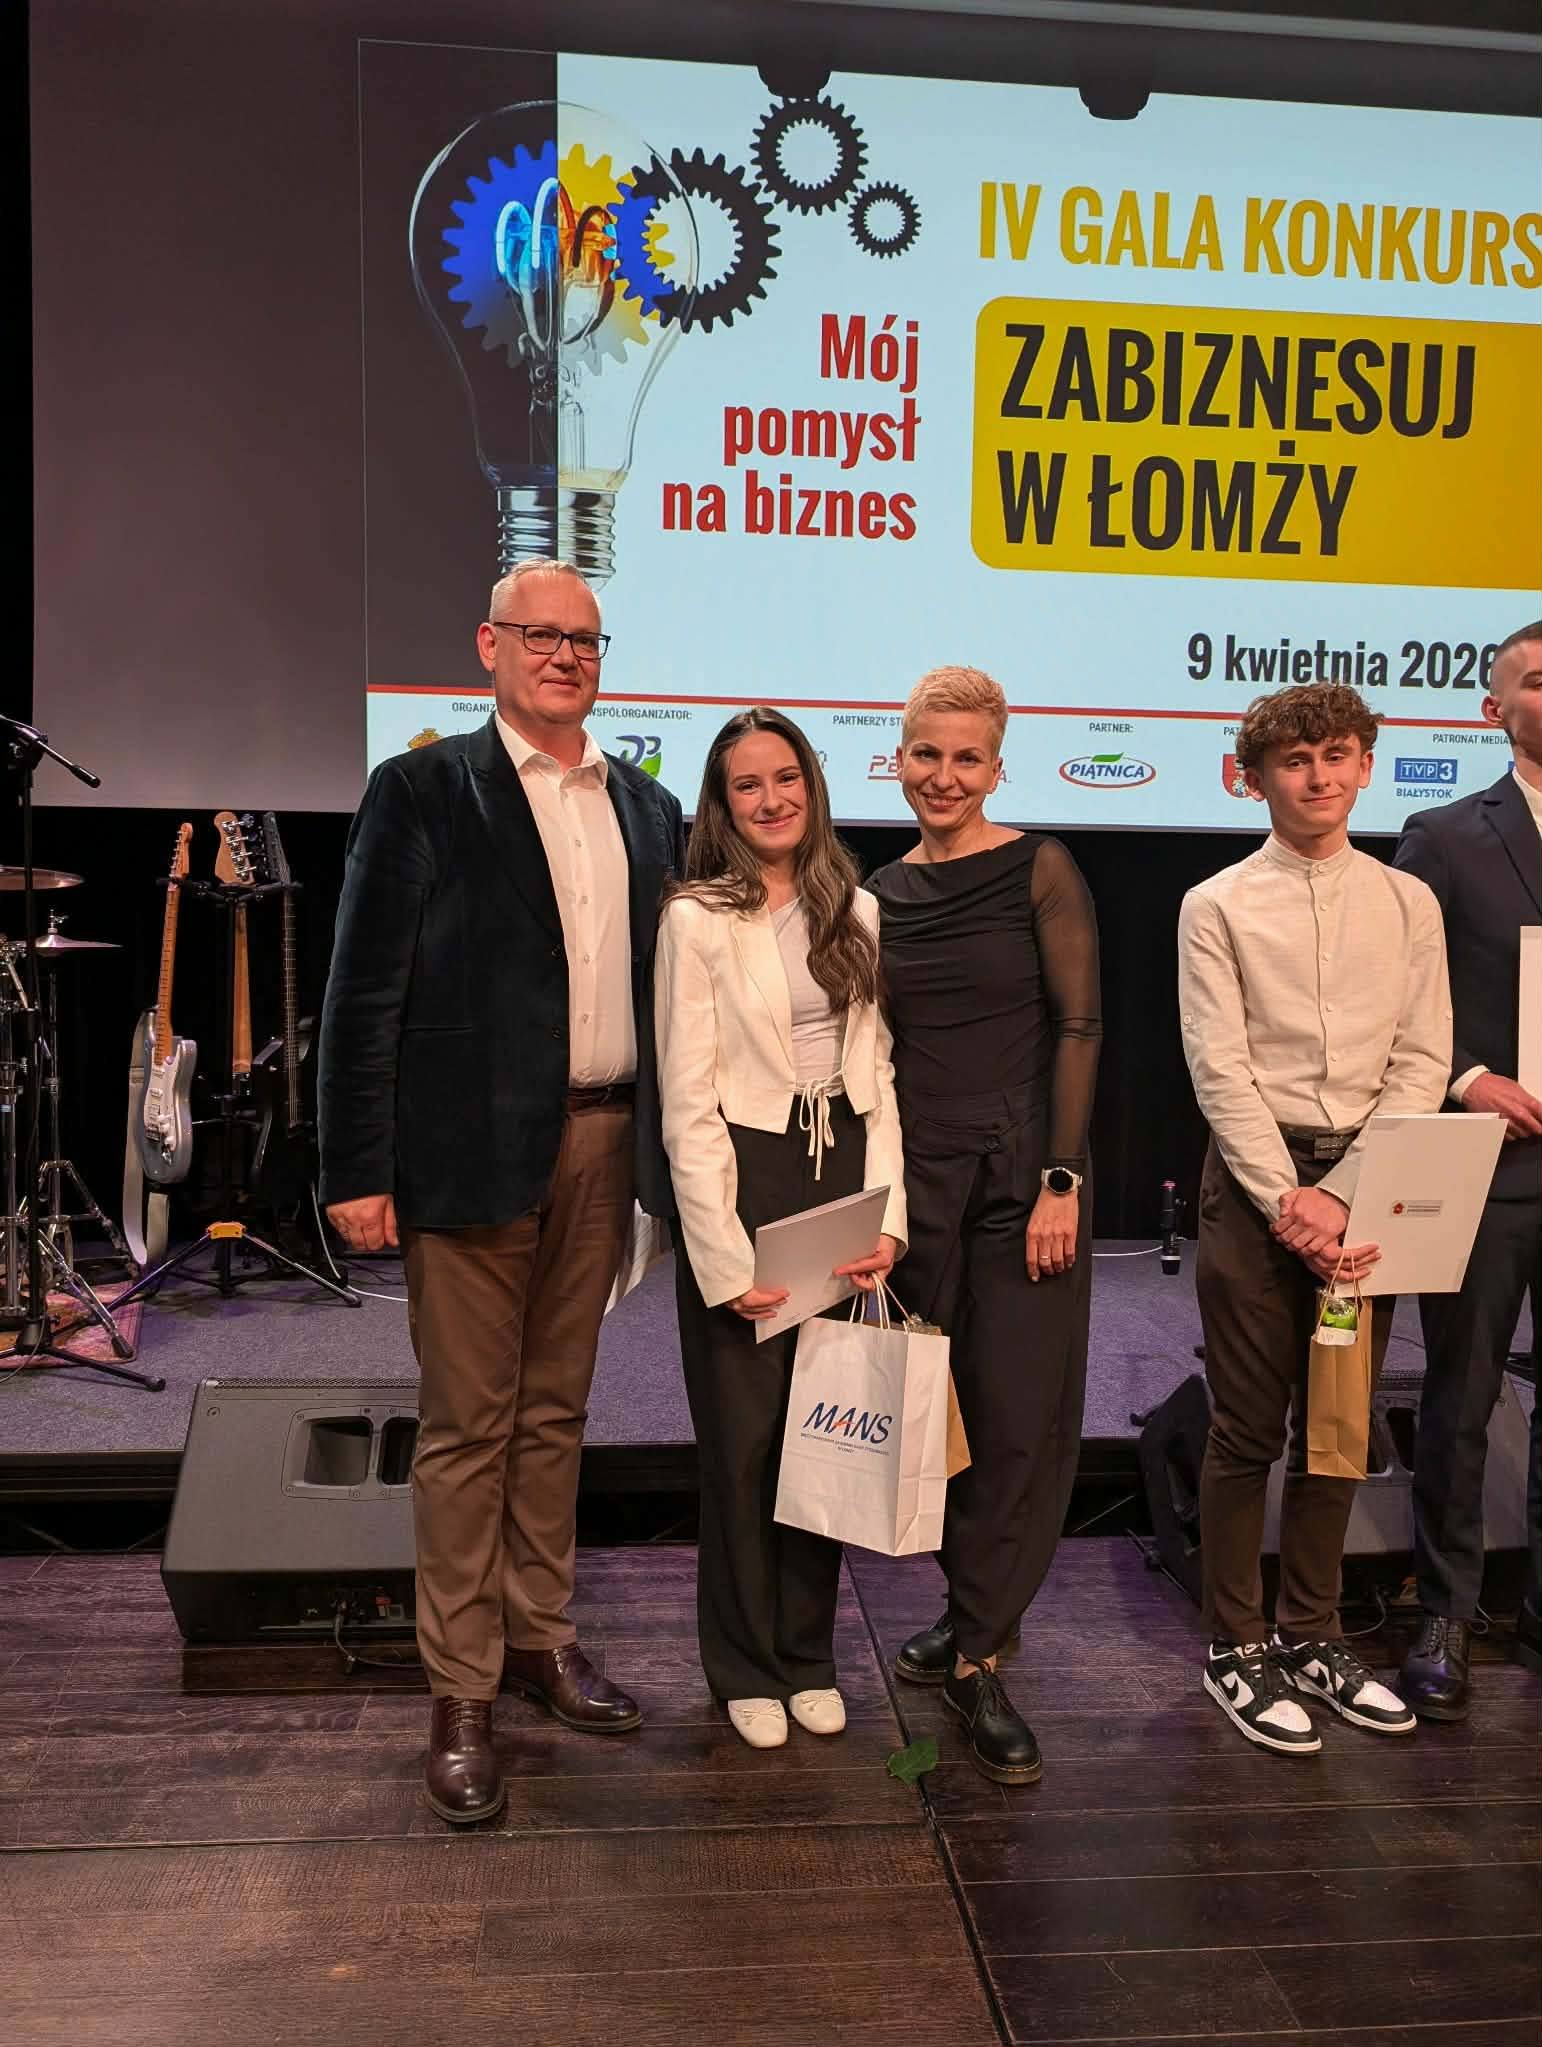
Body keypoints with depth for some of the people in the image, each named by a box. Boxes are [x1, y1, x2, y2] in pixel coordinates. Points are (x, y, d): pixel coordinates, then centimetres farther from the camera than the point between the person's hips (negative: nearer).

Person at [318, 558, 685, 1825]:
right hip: (473, 1148, -4)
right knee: (467, 1423, 4)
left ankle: (540, 1635, 32)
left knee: (555, 1408, 16)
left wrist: (661, 1140, 5)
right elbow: (365, 990, -6)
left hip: (602, 1143, 5)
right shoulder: (423, 792, -3)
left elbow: (664, 977, 13)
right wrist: (360, 1171, -11)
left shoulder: (647, 807, 12)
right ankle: (461, 1695, 18)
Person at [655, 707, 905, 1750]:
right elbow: (689, 1102, -9)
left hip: (845, 1176, 4)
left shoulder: (859, 914, 7)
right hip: (744, 1179, -4)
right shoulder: (698, 919, -6)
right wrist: (724, 1256, -13)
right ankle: (747, 1668, 27)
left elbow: (878, 1073, 8)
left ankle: (808, 1656, 30)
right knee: (744, 1437, 7)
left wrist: (887, 1216, -2)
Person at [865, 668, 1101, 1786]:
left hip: (1023, 1170, -4)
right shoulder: (882, 895, 9)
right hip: (917, 1176, 4)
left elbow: (1080, 1025, -8)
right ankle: (973, 1609, 32)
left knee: (1020, 1418, -1)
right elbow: (881, 1051, 12)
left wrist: (1061, 1181, -14)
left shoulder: (1039, 869, -4)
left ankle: (978, 1657, 14)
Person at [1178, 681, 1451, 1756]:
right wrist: (1288, 1200, -15)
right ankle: (1237, 1648, 17)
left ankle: (1310, 1635, 27)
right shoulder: (1218, 907, 1)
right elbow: (1221, 1071, -6)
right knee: (1248, 1426, 2)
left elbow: (1422, 1065, 2)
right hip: (1255, 1178, -3)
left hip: (1363, 1183, 3)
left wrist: (1338, 1194, -10)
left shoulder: (1409, 903, 9)